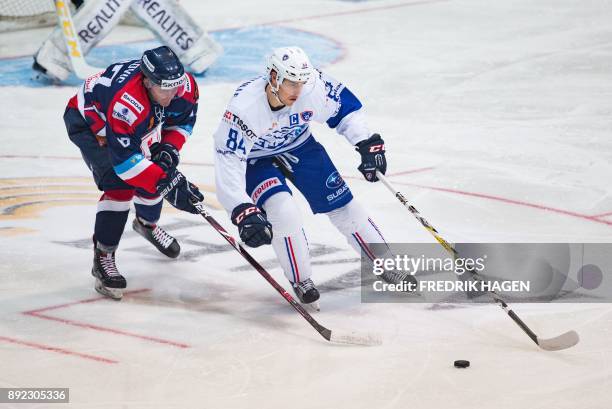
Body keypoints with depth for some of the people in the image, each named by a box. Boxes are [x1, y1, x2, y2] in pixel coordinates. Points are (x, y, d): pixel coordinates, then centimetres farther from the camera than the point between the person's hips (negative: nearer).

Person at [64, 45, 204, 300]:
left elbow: (183, 121, -2)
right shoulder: (126, 104, -45)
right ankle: (103, 258, -14)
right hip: (87, 120, -7)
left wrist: (169, 150, -19)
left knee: (158, 172, 8)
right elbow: (124, 160, -40)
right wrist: (169, 184, -41)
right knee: (121, 185, -23)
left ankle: (147, 224, 41)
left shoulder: (184, 85, -25)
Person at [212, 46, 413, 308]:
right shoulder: (244, 107, -39)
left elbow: (348, 108, -8)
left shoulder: (315, 86, -29)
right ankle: (301, 282, -5)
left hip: (299, 146, 4)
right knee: (282, 210, -26)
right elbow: (228, 163, -40)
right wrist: (245, 213, -48)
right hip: (254, 158, -4)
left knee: (343, 205, 2)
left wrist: (367, 144, -18)